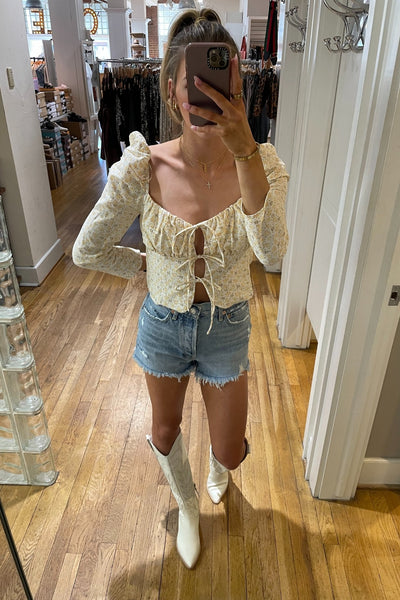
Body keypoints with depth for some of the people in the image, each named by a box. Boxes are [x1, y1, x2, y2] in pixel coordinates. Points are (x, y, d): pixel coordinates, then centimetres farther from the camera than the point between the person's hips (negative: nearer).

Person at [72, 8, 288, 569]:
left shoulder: (262, 161, -16)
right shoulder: (143, 167, -18)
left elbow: (272, 250, -35)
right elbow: (88, 250, -8)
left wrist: (244, 148, -42)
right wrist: (153, 265, -2)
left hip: (226, 329, 0)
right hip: (163, 325, 1)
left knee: (228, 454, 16)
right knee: (166, 430, 23)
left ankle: (218, 470, 61)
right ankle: (188, 506, 60)